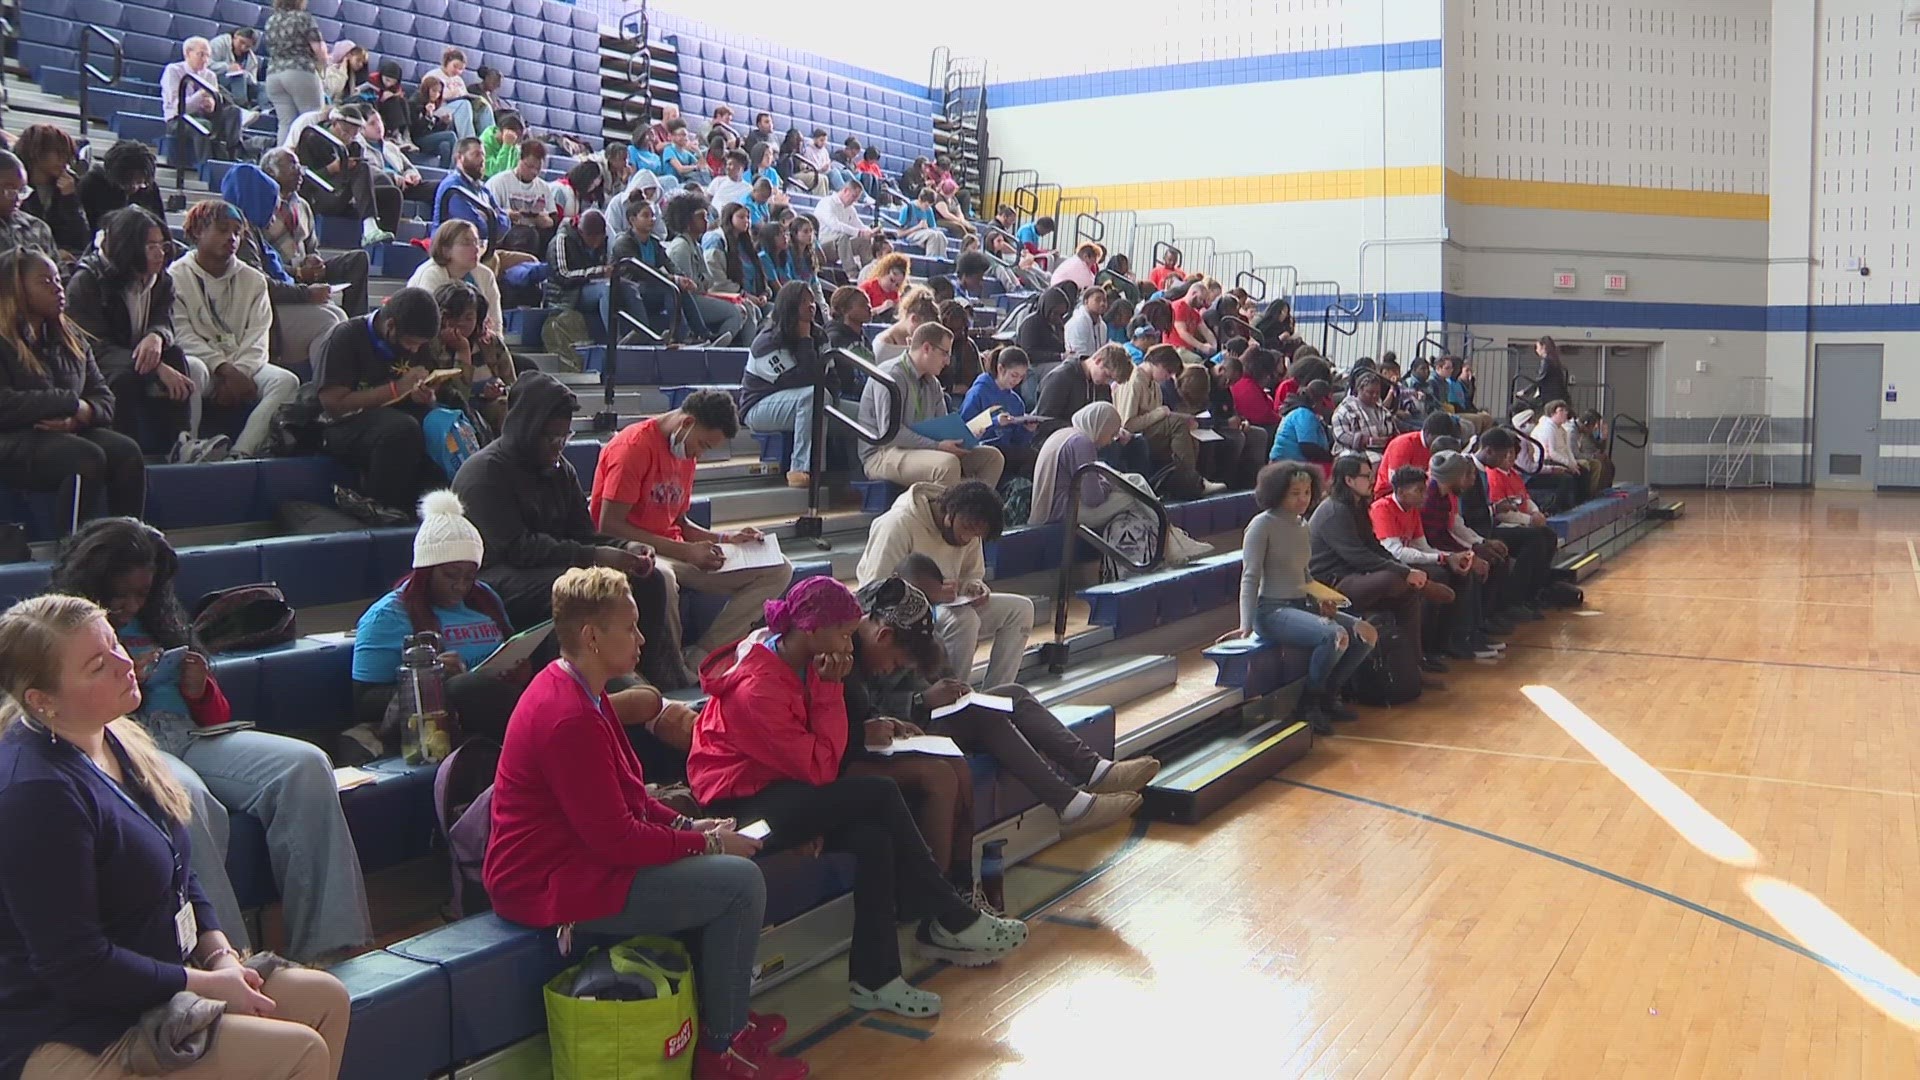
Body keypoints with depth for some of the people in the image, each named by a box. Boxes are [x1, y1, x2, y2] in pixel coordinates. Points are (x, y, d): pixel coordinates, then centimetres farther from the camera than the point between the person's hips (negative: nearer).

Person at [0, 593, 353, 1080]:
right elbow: (75, 965, -25)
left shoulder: (114, 737, 3)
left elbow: (179, 867, 15)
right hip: (72, 1035, -10)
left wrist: (218, 953, 1)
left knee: (327, 997, 7)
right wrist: (206, 985, -16)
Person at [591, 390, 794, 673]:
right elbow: (609, 527, -20)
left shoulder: (686, 453, 15)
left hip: (675, 552, 9)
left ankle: (699, 657, -16)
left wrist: (726, 538, 3)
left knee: (778, 571, -5)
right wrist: (685, 551, -22)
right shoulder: (634, 445, -13)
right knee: (660, 577, -46)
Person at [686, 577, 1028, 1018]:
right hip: (739, 804, -9)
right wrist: (829, 688, -18)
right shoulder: (756, 688, -23)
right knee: (881, 794, -21)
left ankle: (874, 976, -13)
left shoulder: (797, 665, 5)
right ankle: (952, 921, -8)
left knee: (871, 835, -19)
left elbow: (829, 752, 4)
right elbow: (821, 768, -21)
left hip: (777, 786, 9)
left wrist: (829, 687, -10)